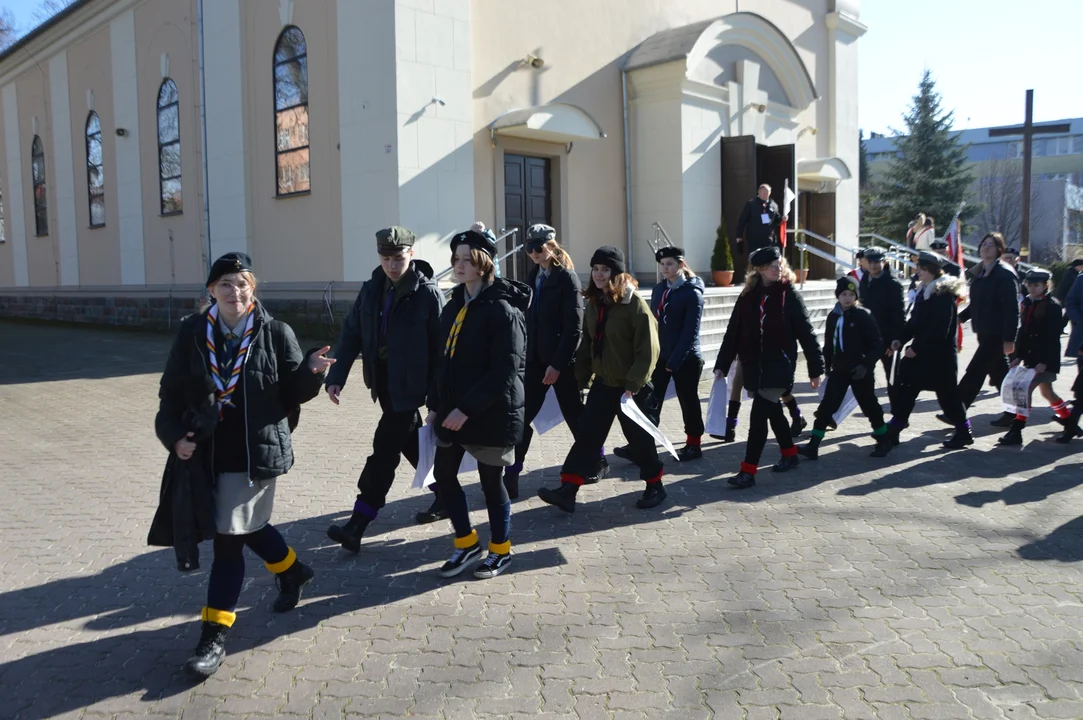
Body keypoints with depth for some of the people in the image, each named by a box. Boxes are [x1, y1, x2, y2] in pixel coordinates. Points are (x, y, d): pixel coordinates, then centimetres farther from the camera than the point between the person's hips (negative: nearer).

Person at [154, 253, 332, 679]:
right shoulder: (192, 333, 0)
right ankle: (292, 572, 49)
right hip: (206, 451, 4)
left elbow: (295, 392, -4)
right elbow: (172, 391, 5)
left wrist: (312, 370, -24)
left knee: (228, 538, -3)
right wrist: (174, 434, -8)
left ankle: (214, 636, 10)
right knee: (247, 526, 21)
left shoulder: (276, 333, -6)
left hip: (256, 451, -4)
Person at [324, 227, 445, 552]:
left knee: (384, 450, -6)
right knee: (412, 444, 18)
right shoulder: (371, 290, 5)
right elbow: (352, 334, 4)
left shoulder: (428, 293, -12)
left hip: (409, 384, -7)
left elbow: (441, 345, -13)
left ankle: (357, 525, -2)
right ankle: (446, 494, 37)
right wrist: (336, 376, -6)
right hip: (383, 381, 7)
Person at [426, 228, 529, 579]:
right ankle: (466, 542, 31)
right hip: (453, 411, 8)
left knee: (491, 482, 6)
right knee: (444, 473, 11)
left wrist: (468, 409, -22)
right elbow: (444, 360, 13)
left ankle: (501, 549, 28)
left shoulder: (502, 310, -16)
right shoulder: (453, 306, 9)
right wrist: (435, 404, 8)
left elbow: (506, 371, -21)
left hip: (491, 414, -7)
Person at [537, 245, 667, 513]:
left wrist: (633, 386, -20)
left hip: (632, 387, -6)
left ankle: (655, 486, 28)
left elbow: (648, 350, -17)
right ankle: (568, 491, 1)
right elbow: (587, 344, 12)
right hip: (602, 384, 6)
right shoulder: (593, 303, 5)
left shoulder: (634, 304, -15)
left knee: (639, 439, 7)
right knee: (587, 435, 1)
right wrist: (581, 378, 9)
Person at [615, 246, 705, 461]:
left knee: (688, 401, 8)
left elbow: (691, 331, -17)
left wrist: (675, 360, -22)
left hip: (685, 359, -6)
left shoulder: (692, 293, -11)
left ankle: (694, 444, 24)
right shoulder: (658, 289, 9)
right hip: (659, 356, 6)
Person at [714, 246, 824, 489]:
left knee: (759, 414, -11)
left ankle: (748, 471, -8)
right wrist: (722, 364, 3)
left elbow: (806, 333, -3)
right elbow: (733, 332, 6)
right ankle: (790, 453, 39)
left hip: (779, 365, -5)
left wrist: (816, 368, -3)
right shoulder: (747, 296, 4)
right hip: (753, 366, 5)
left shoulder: (789, 294, -5)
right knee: (772, 411, 18)